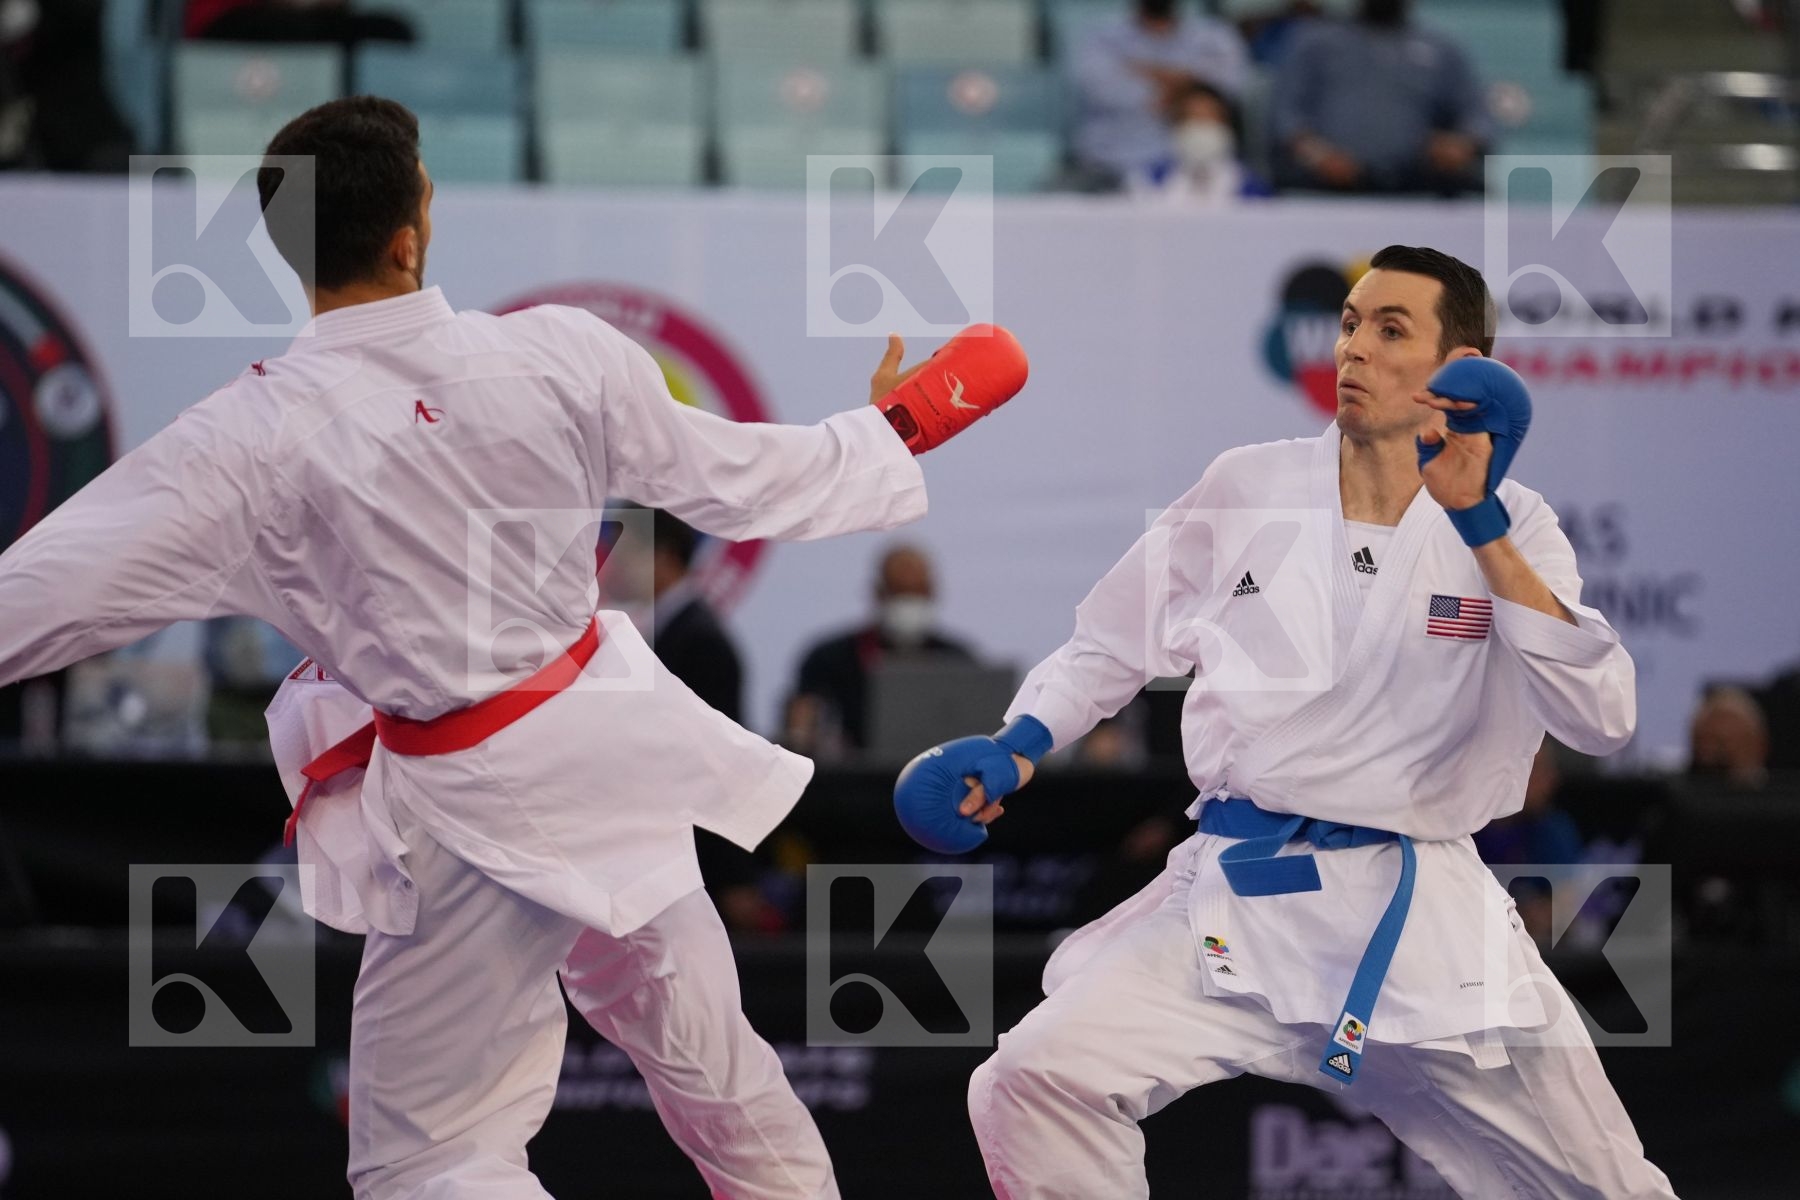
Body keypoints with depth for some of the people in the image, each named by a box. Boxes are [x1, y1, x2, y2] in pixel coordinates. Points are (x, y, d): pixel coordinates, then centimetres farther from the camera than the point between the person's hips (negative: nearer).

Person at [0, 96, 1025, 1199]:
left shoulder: (250, 443, -20)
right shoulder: (559, 354, -10)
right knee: (710, 1061, 23)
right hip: (613, 745, 5)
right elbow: (742, 479, 4)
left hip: (480, 811, -5)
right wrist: (895, 426, 22)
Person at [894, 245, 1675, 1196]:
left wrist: (1482, 529, -21)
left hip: (1423, 914, 0)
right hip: (1235, 899, 0)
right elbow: (1110, 647, 15)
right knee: (1032, 1084, -21)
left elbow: (1602, 721, -15)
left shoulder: (1507, 529, 0)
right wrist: (1015, 749, -3)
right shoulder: (1248, 492, 3)